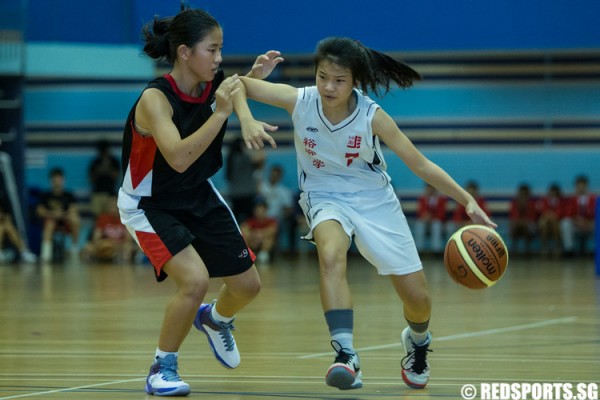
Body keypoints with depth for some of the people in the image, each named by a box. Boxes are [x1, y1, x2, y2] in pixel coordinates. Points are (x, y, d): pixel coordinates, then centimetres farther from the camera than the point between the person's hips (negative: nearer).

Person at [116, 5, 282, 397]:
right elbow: (178, 158, -40)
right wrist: (220, 114, -47)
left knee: (247, 284, 10)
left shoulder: (215, 85, -14)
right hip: (149, 204, -7)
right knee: (195, 280, -26)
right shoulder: (155, 99, -30)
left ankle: (216, 319, 47)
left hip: (199, 196, 7)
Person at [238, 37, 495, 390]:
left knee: (418, 300, 3)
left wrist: (468, 201, -24)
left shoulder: (372, 116, -22)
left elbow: (421, 165, -17)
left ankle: (417, 342, 39)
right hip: (326, 198, 0)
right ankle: (346, 355, -39)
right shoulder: (299, 101, -19)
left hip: (374, 199, 0)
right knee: (331, 256, -36)